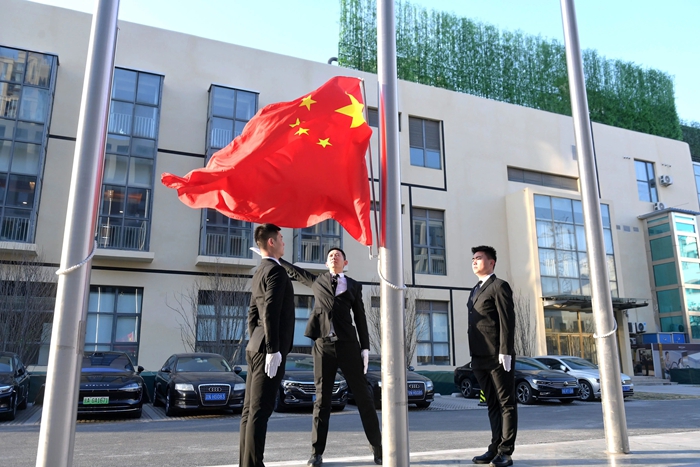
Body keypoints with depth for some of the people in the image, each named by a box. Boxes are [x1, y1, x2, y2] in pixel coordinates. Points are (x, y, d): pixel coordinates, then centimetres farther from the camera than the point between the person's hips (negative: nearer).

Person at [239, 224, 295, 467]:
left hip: (256, 348, 10)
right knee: (260, 411, -8)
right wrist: (273, 350, -22)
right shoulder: (276, 270, -11)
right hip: (269, 349, -10)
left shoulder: (259, 272, 18)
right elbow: (270, 313, -20)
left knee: (250, 410, 10)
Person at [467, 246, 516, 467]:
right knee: (492, 405, 11)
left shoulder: (499, 286, -3)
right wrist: (474, 355, 14)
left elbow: (507, 321, -11)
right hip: (480, 358, 8)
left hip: (498, 356, -8)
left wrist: (505, 351, -18)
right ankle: (495, 448, 16)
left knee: (506, 404, 0)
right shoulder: (475, 291, 20)